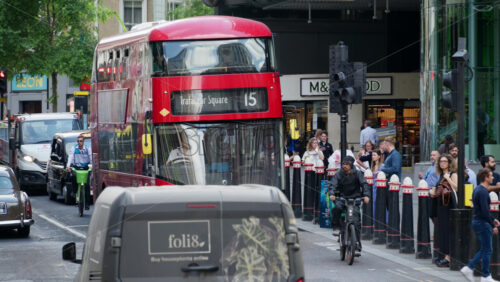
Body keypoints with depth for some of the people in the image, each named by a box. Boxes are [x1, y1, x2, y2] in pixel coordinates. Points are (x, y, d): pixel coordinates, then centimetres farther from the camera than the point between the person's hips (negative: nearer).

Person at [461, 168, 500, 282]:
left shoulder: (477, 190, 13)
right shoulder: (483, 192, -19)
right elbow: (485, 211, -23)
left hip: (477, 221, 10)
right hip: (482, 223, -10)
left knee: (484, 249, 16)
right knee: (487, 250, 0)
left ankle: (469, 268, 11)